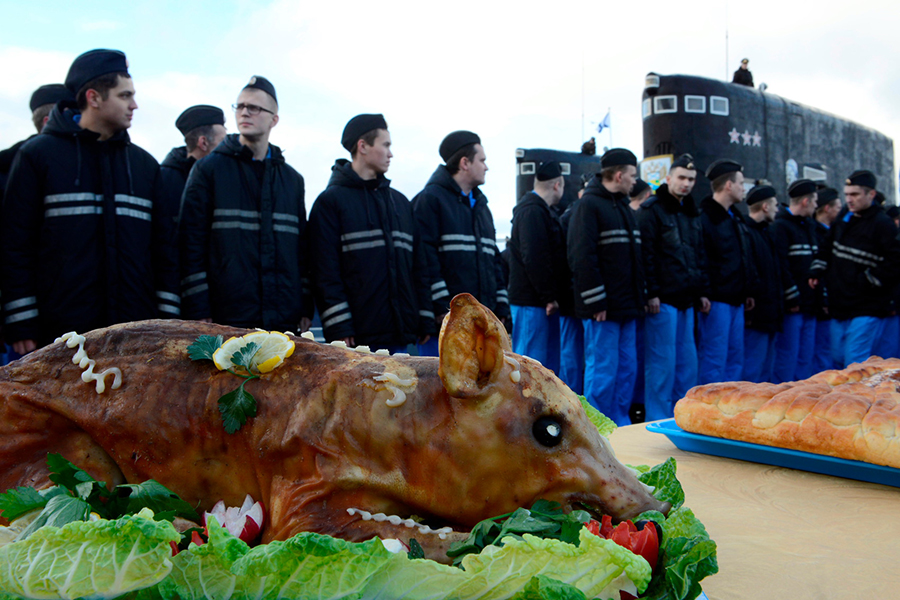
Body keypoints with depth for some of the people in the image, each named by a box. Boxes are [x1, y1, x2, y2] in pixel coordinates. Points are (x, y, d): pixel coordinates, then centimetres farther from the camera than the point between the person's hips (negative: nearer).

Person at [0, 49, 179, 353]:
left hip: (137, 332, 4)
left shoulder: (145, 164, 13)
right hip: (62, 332, -3)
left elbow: (162, 245, 12)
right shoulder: (38, 155, 2)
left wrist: (168, 317, 6)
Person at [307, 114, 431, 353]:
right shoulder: (330, 201, 0)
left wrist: (425, 321, 10)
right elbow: (325, 272, -7)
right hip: (358, 336, -5)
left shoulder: (400, 202, 19)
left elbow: (417, 266, 18)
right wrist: (339, 329, -14)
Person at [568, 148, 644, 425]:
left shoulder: (624, 207, 20)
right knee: (602, 371, -4)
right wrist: (596, 302, -18)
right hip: (603, 308, -9)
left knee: (627, 369, 11)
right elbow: (582, 257, -16)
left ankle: (620, 426, 21)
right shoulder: (589, 205, -8)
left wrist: (640, 296, 15)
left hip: (626, 308, 9)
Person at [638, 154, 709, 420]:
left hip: (686, 300, 8)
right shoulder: (652, 210, -6)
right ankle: (658, 422, 4)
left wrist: (702, 291, 16)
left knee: (687, 361, 12)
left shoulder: (693, 214, 18)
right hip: (662, 299, -8)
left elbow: (700, 256, 23)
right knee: (661, 363, -5)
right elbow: (645, 254, -13)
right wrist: (652, 293, -18)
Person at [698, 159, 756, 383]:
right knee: (713, 359, -6)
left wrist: (747, 291, 18)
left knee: (735, 358, 13)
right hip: (716, 301, -10)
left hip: (736, 301, 10)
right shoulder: (704, 217, -12)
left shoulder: (736, 217, 19)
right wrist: (703, 296, -21)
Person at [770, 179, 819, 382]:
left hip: (810, 306, 9)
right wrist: (791, 298, -18)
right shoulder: (781, 226, -9)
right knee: (788, 357, -5)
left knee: (806, 359, 11)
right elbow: (780, 266, -17)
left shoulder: (809, 226, 19)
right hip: (792, 306, -8)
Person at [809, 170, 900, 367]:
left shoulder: (883, 224, -11)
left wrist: (866, 282, -16)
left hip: (866, 309, -8)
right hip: (839, 306, 8)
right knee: (838, 359, 15)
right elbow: (826, 250, 25)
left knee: (855, 365, -9)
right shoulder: (842, 222, 12)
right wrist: (817, 271, 10)